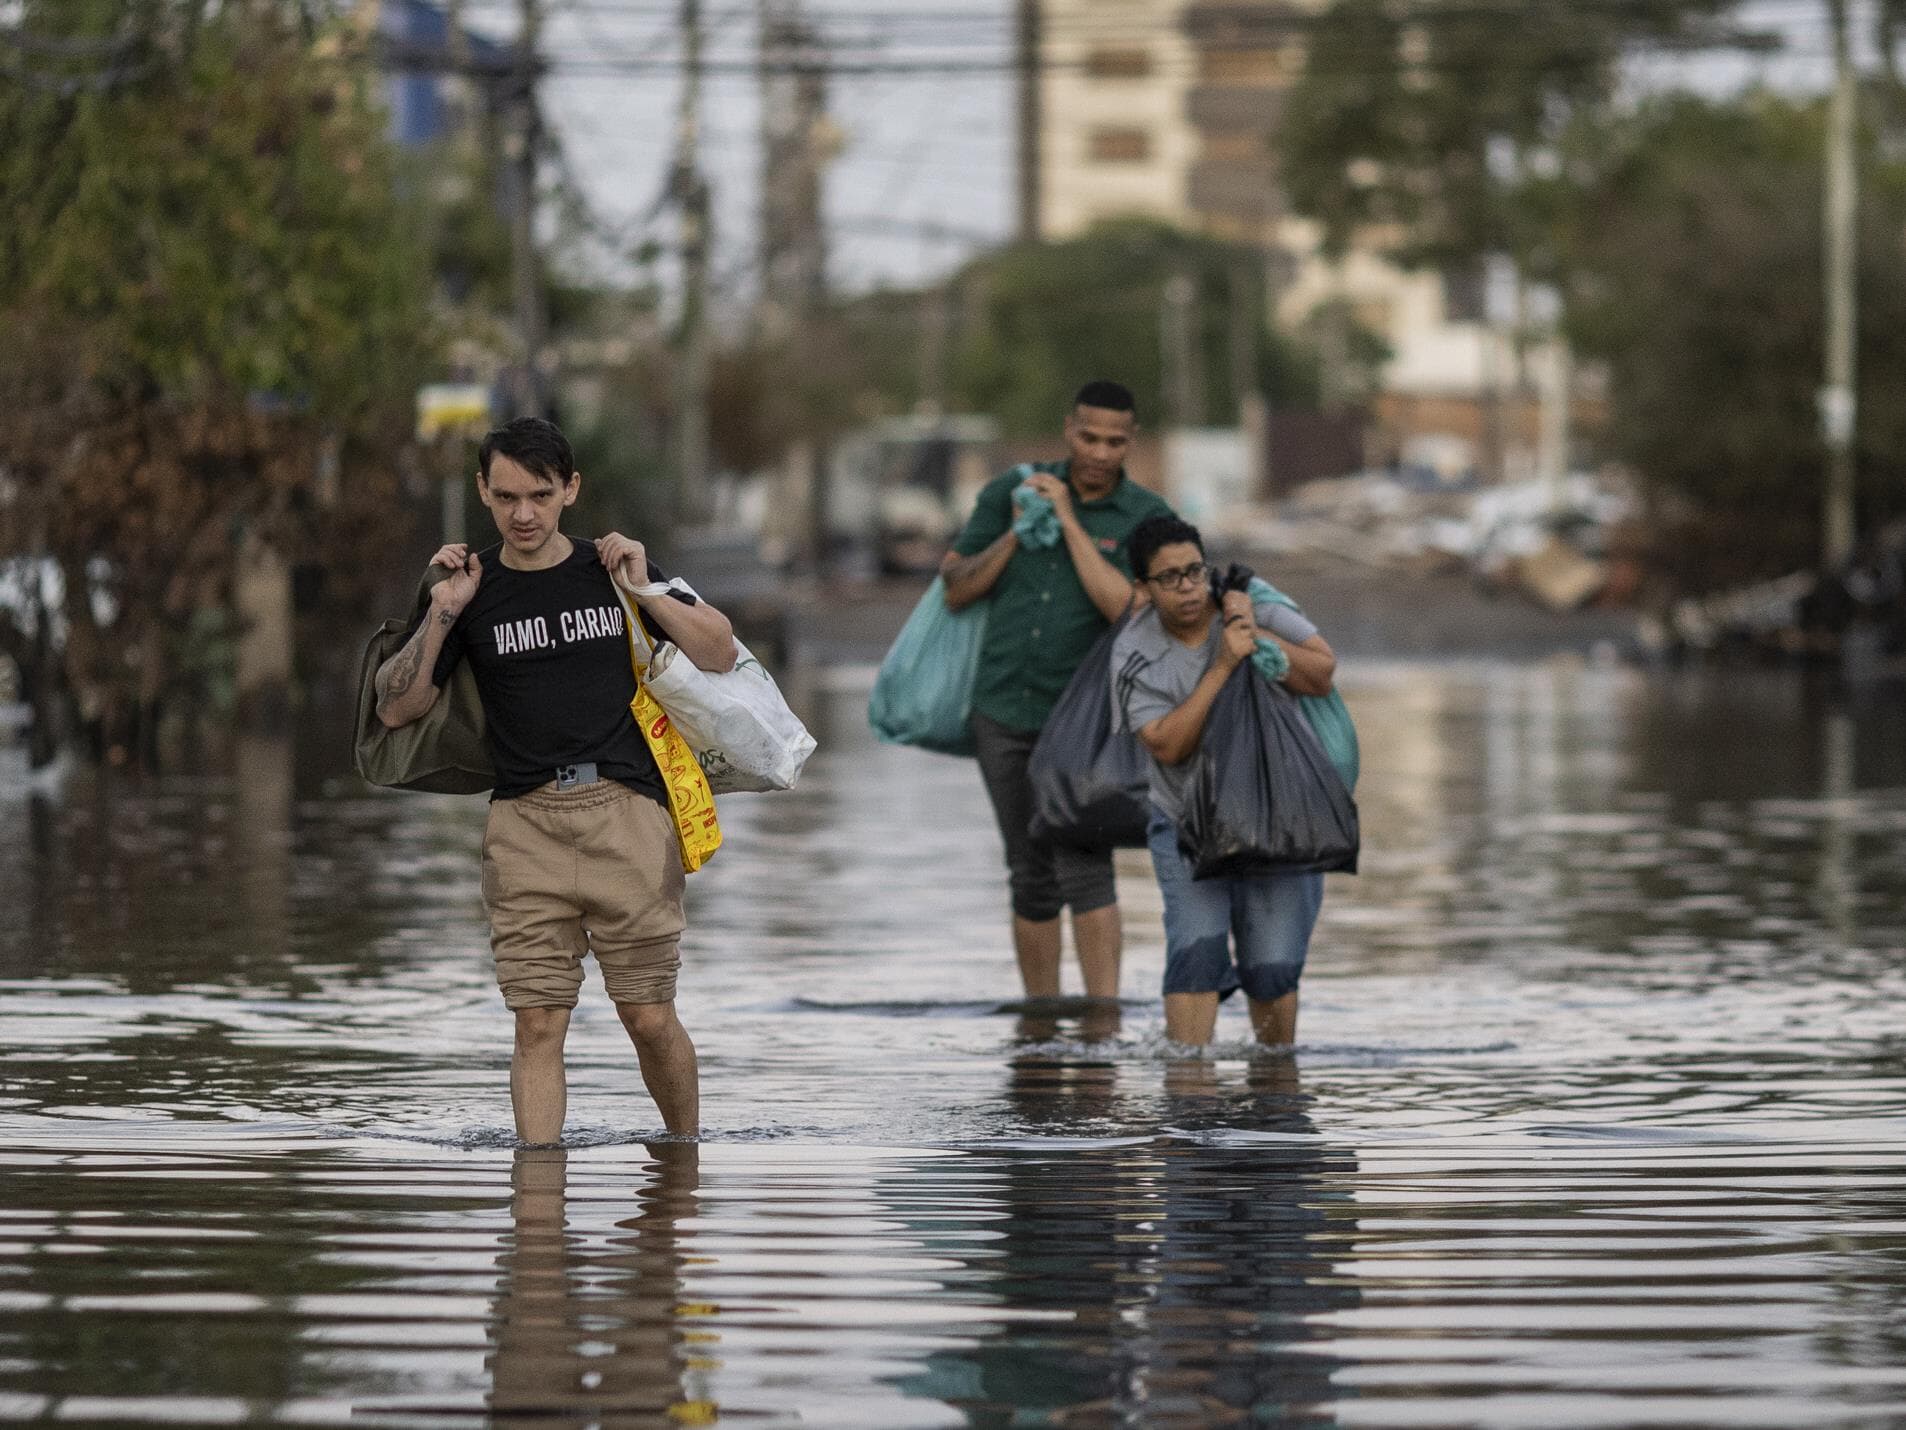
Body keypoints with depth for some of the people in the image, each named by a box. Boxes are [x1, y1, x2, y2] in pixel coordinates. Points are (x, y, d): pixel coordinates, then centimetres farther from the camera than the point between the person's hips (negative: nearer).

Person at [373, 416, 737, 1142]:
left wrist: (645, 592, -2)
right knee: (538, 1026, -6)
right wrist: (441, 616, -5)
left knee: (650, 1020, 1)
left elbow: (720, 654, 9)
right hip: (525, 822, 0)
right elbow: (396, 708, 6)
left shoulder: (614, 569, 8)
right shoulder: (470, 587, 8)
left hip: (626, 812, 0)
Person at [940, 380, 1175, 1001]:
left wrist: (1069, 521, -19)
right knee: (1032, 880, 10)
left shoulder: (1147, 518, -6)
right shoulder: (1011, 492, 2)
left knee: (1084, 868, -18)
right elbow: (956, 590, 2)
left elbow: (1124, 607, -20)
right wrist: (1016, 533, -12)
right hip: (1005, 713, 3)